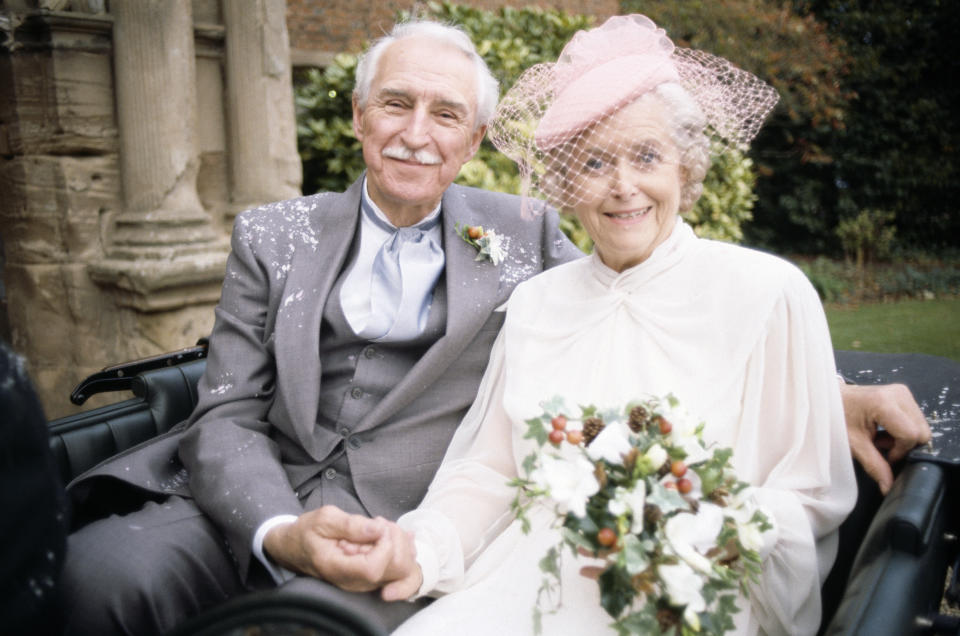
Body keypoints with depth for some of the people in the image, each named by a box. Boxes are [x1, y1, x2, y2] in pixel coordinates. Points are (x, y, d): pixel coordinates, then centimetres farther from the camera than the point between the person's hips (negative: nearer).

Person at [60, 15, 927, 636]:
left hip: (407, 531, -1)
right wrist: (282, 533, -18)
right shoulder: (275, 237, 10)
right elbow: (228, 416, 3)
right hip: (260, 502, 2)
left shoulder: (522, 238, 9)